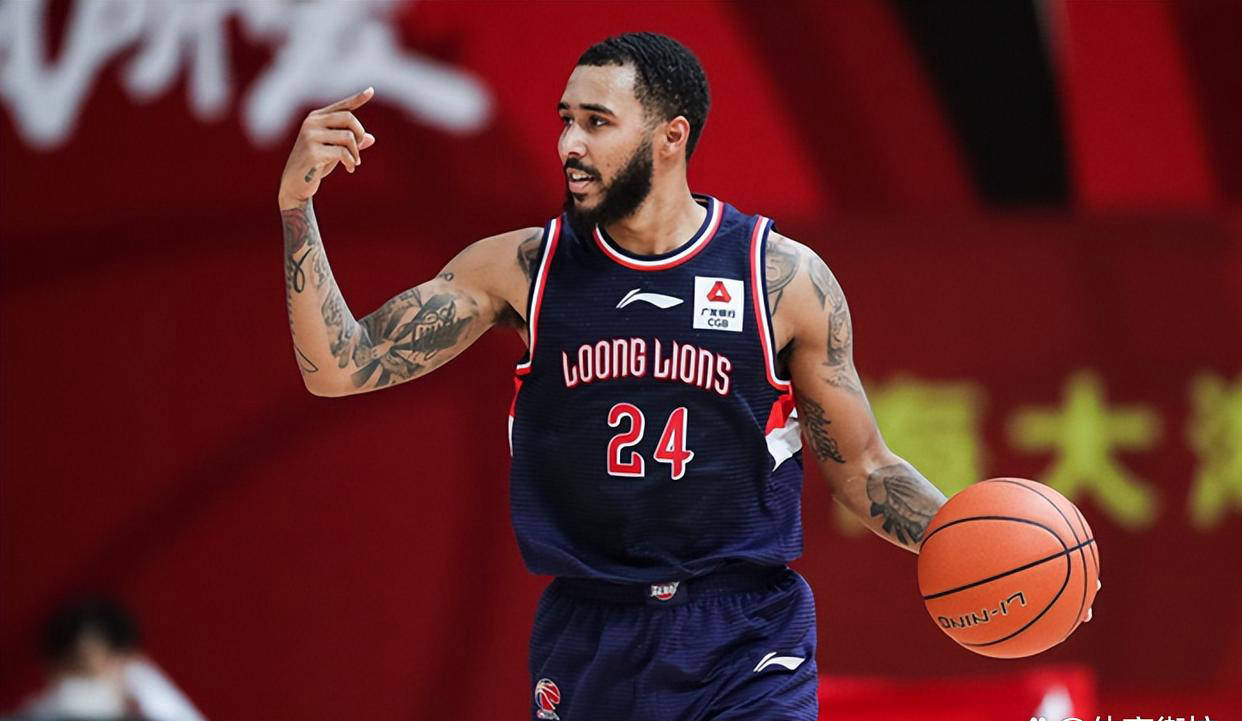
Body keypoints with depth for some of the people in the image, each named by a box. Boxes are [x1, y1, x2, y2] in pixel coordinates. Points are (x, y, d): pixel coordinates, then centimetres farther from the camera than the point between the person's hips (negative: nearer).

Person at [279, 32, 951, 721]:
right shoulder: (521, 268, 1)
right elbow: (340, 368, 0)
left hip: (745, 645, -2)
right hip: (586, 644, 2)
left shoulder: (785, 278, -3)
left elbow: (861, 468, 6)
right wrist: (298, 204, -12)